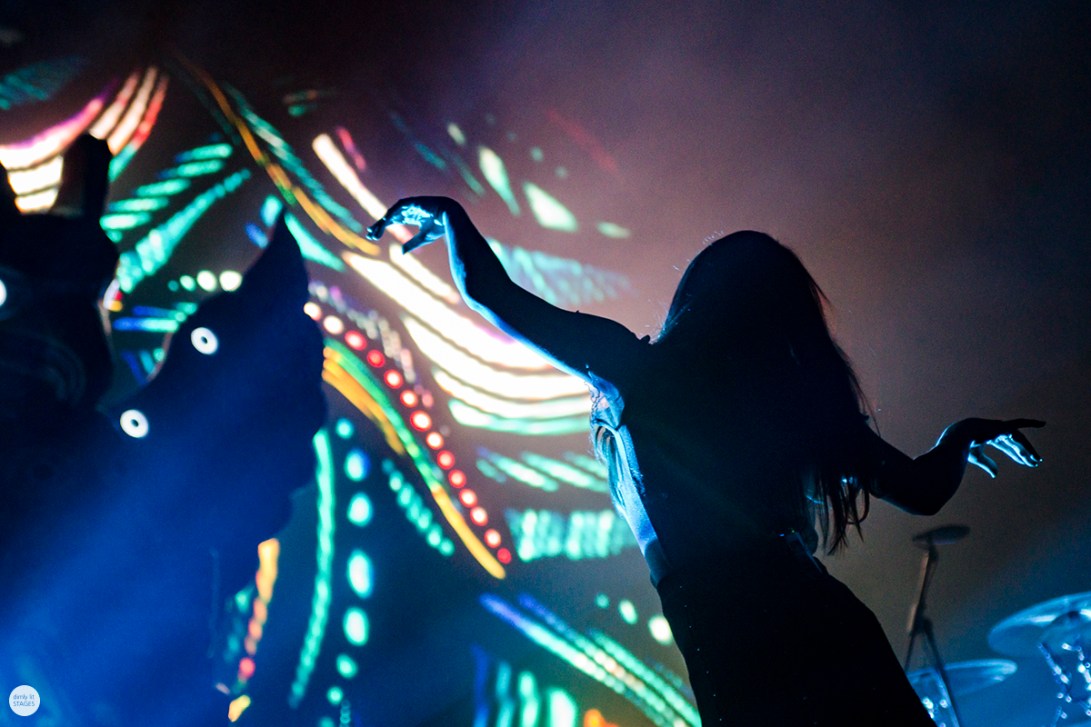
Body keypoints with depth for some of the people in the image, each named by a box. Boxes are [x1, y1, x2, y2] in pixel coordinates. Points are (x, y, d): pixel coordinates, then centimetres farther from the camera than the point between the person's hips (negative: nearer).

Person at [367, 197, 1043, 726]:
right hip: (826, 622, 3)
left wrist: (448, 215, 28)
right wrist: (964, 435, 40)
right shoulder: (799, 394, 12)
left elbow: (490, 292, 10)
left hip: (730, 649, -3)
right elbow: (924, 489, 18)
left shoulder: (633, 370, 4)